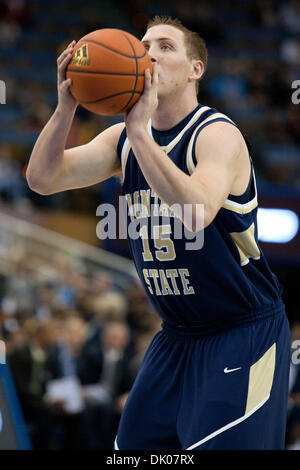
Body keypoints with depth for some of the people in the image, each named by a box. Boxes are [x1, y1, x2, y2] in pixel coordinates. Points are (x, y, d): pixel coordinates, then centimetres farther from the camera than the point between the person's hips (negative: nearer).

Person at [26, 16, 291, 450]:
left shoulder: (218, 134, -17)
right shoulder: (122, 139, 4)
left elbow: (196, 214, -37)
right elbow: (42, 179, -7)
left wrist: (140, 129, -37)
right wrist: (66, 109, -22)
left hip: (246, 334, -7)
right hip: (177, 336, 7)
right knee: (134, 446, 8)